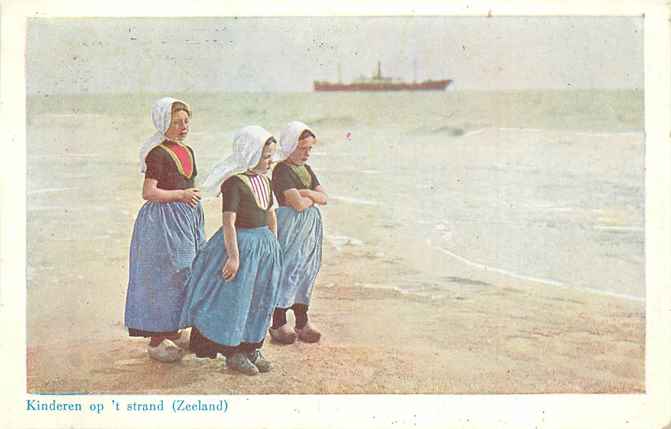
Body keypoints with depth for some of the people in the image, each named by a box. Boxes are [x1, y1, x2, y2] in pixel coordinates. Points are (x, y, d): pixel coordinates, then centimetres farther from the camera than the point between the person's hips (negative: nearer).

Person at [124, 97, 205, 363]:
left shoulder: (187, 152, 12)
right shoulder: (158, 154, -14)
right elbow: (148, 192, -19)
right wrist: (181, 194, -20)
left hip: (187, 218, 9)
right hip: (163, 221, -9)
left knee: (183, 275, 14)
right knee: (162, 276, -4)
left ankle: (172, 332, 27)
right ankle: (156, 341, 4)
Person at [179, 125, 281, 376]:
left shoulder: (265, 181, 8)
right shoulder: (234, 182, -18)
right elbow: (229, 223, -22)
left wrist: (275, 245, 17)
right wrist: (234, 256, -23)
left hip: (264, 244, 9)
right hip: (240, 243, -9)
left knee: (260, 300, 14)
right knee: (235, 298, 1)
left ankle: (251, 348, 26)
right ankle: (233, 353, 12)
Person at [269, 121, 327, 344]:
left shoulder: (306, 169, 14)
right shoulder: (282, 170, -13)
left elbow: (324, 197, 7)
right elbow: (299, 204, -21)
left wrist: (307, 193, -10)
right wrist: (313, 197, -3)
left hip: (311, 225, 8)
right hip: (290, 226, -8)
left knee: (306, 270, 11)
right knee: (287, 271, -4)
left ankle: (302, 321, 19)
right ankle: (278, 323, 5)